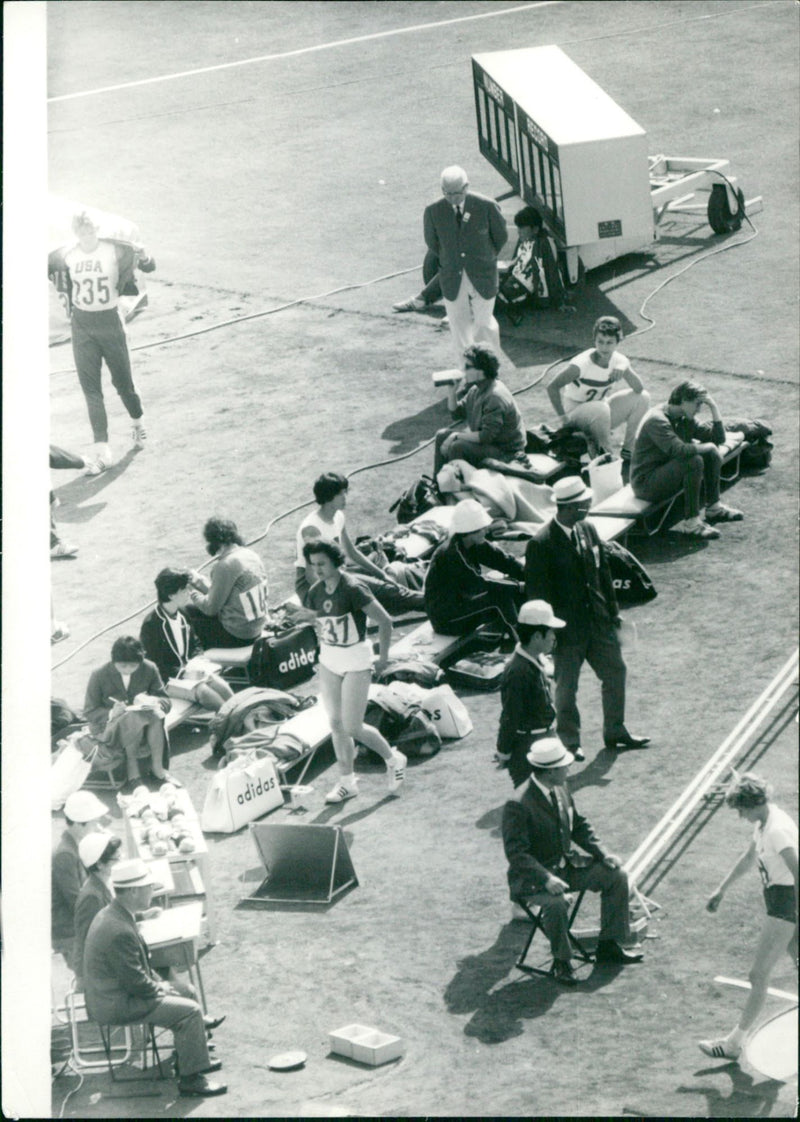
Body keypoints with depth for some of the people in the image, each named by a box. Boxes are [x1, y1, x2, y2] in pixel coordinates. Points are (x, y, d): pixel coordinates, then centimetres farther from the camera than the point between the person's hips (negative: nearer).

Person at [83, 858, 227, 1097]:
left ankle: (188, 1058, 35)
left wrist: (158, 982, 9)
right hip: (116, 1006, -11)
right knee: (190, 1010, -11)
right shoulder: (120, 930, -29)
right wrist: (159, 988, -5)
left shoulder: (109, 914, 6)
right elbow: (135, 982, -23)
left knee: (180, 995, 24)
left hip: (107, 995, 11)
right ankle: (190, 1078, -2)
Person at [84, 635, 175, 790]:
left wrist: (154, 702, -25)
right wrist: (111, 714, -30)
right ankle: (132, 766, -22)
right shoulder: (99, 676, -12)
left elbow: (166, 701, 0)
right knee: (134, 717, -37)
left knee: (155, 714, -32)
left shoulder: (149, 669, -5)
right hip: (108, 727, -3)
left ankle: (158, 766, -22)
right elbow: (90, 712, -9)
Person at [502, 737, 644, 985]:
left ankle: (609, 946, 11)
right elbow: (516, 853, -26)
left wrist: (603, 854, 0)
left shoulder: (561, 789, 1)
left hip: (566, 864, 8)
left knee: (616, 875, -1)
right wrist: (546, 879, -36)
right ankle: (561, 962, -12)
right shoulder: (518, 805, -24)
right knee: (556, 902, -36)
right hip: (532, 878, -8)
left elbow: (579, 825, 14)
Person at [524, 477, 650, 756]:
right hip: (567, 629, -7)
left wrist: (612, 611, 12)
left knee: (615, 673, 15)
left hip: (598, 621, 7)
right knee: (566, 687, 8)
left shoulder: (588, 530, 3)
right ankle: (570, 741, 25)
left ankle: (615, 732, 33)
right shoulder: (541, 544, -19)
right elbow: (536, 594, -15)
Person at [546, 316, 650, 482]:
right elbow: (552, 388, -23)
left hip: (600, 415, 6)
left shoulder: (619, 361, -8)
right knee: (600, 409, -39)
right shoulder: (582, 364, -24)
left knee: (642, 398, -8)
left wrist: (625, 369, -34)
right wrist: (563, 418, -25)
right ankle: (607, 455, -16)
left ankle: (627, 452, -1)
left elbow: (639, 389, -17)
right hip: (575, 415, -6)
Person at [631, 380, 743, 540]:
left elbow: (718, 438, 8)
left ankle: (713, 507, 10)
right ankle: (691, 522, -27)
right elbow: (679, 450, -37)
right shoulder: (657, 420, -22)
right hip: (646, 483, -10)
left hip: (668, 475, 10)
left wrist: (713, 407, -3)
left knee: (712, 454, 3)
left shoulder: (685, 419, 7)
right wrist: (708, 446, -22)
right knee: (694, 461, -30)